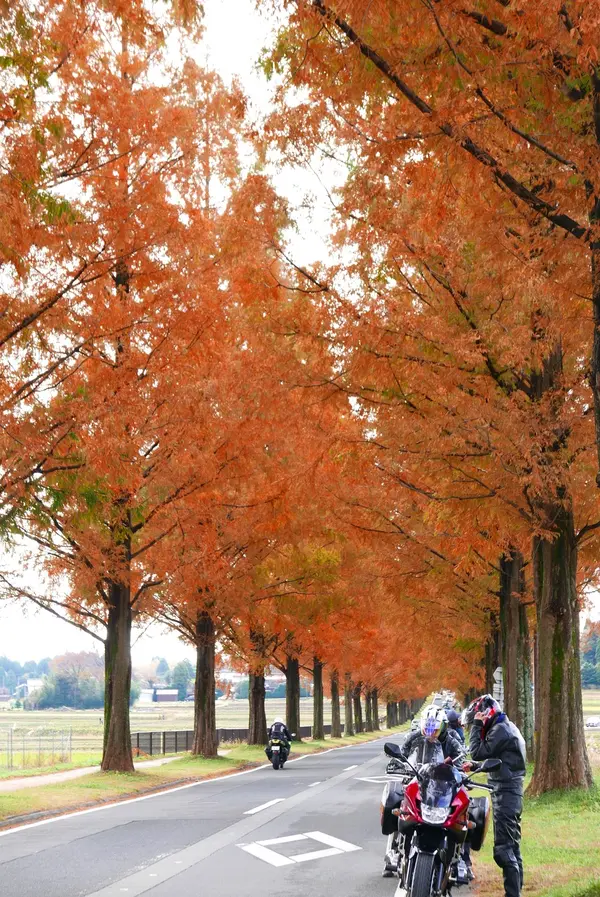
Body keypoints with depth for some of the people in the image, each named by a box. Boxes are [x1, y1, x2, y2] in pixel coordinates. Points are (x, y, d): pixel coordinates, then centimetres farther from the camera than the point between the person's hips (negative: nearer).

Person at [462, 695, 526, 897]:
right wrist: (475, 766, 12)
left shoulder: (501, 730, -14)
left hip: (505, 795, -11)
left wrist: (477, 726, -10)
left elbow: (477, 752, -17)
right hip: (511, 793, 11)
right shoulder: (507, 727, 18)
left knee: (503, 849, -11)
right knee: (512, 846, 14)